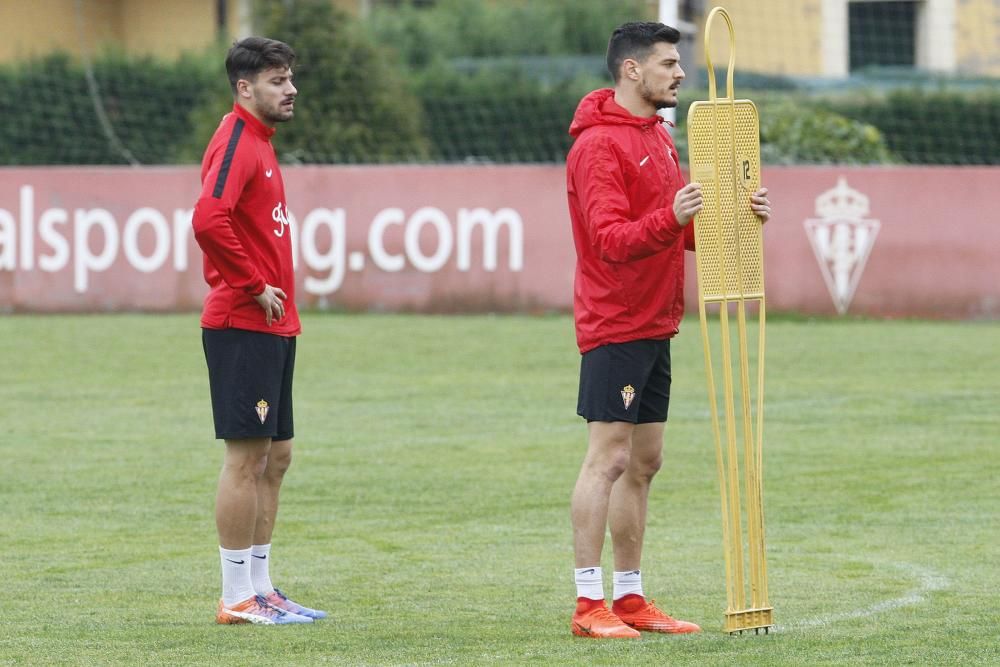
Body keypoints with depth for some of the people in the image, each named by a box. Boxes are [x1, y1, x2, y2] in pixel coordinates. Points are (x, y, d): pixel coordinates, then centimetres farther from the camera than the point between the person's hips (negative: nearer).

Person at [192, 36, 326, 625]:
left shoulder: (259, 143, 17)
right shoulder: (236, 143, -13)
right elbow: (209, 220, -27)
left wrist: (273, 291, 14)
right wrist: (254, 286, -19)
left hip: (273, 328, 10)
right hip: (244, 327, -10)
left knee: (275, 456, 13)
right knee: (247, 458, -7)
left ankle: (259, 587, 18)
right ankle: (239, 598, -3)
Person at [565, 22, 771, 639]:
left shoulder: (658, 137, 17)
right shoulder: (599, 144, -13)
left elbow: (688, 232, 17)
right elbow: (611, 239, -22)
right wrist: (670, 219, -37)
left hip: (653, 327, 9)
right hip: (614, 327, -9)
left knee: (644, 463, 11)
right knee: (609, 459, -10)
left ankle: (630, 599, 16)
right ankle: (589, 605, -9)